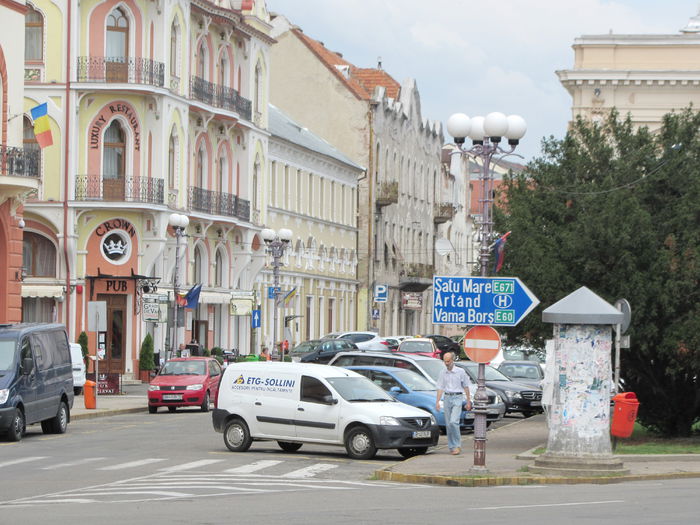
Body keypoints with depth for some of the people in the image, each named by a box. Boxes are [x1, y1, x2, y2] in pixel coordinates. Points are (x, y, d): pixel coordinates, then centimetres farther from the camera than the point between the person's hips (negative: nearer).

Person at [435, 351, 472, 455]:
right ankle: (451, 447, 12)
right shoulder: (443, 373, 9)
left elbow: (466, 387, 5)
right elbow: (440, 388, 9)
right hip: (447, 398, 4)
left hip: (457, 397, -4)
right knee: (448, 423, 4)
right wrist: (437, 401, 0)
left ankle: (457, 445, -10)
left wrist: (468, 401, 4)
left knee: (453, 421, -19)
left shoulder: (460, 371, -1)